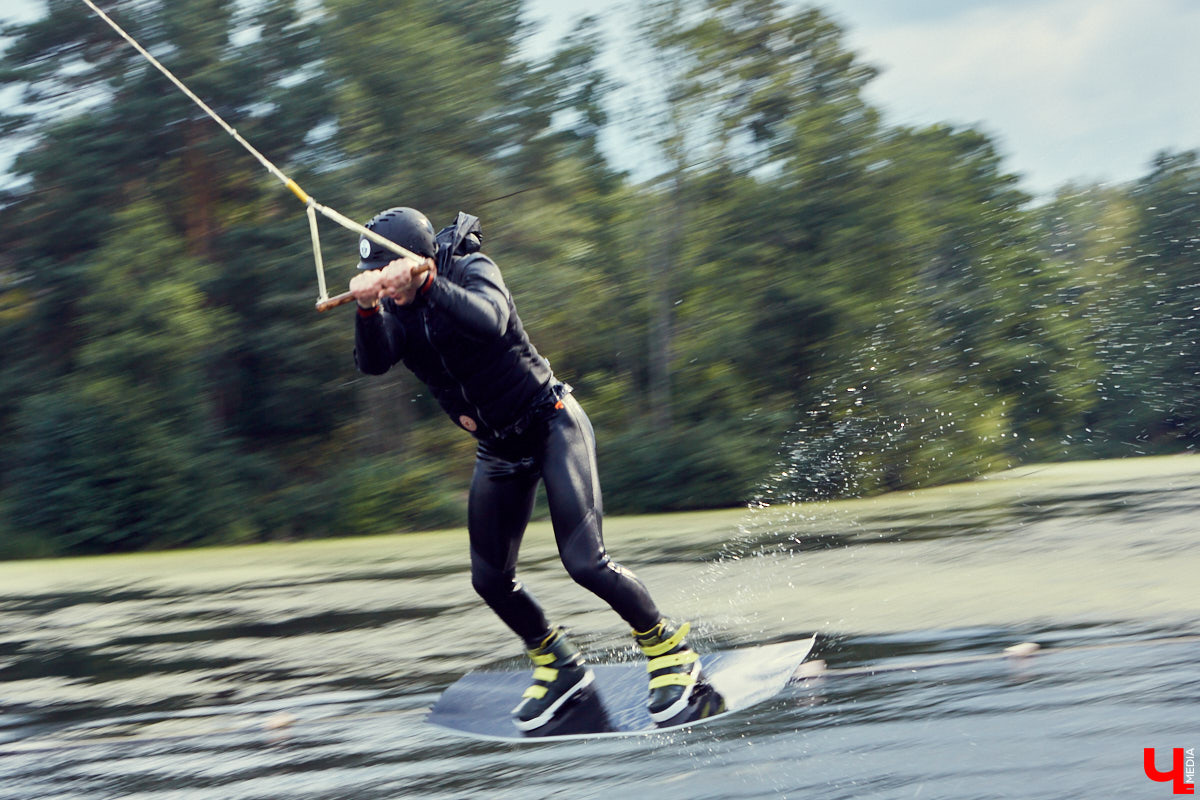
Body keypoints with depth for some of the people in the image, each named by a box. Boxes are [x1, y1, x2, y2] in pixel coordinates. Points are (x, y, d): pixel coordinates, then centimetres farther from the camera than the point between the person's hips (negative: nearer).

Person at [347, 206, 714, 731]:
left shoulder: (470, 269, -18)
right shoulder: (393, 311, -5)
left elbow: (490, 320, -40)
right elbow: (373, 363, -25)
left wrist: (425, 281, -52)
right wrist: (367, 307, -44)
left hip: (552, 426, -6)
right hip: (498, 449, 6)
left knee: (584, 561, -17)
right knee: (490, 579, 6)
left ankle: (670, 650, 3)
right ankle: (559, 666, 29)